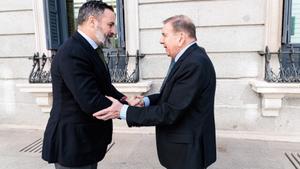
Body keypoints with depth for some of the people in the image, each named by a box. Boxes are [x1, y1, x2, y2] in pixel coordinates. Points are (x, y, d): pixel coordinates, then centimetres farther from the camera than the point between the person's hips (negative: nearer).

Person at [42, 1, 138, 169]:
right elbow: (91, 103, -28)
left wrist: (122, 98, -3)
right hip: (72, 144, -9)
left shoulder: (89, 49, 7)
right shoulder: (72, 54, -25)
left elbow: (101, 83, 14)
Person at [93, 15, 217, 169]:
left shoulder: (195, 64, -26)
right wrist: (146, 101, -4)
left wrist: (123, 111, -22)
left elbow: (170, 112, -26)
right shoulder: (189, 58, 4)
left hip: (188, 150, -8)